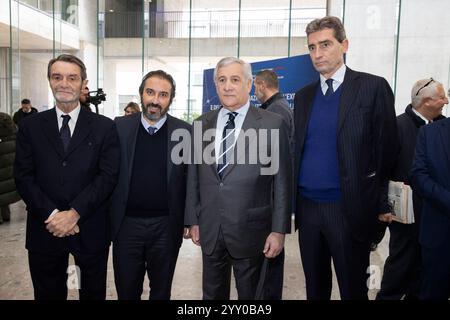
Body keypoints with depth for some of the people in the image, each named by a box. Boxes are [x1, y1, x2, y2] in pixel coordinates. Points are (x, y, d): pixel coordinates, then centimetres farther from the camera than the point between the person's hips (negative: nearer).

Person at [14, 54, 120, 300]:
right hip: (45, 230, 1)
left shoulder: (105, 127, -1)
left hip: (91, 230, -1)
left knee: (93, 293, 15)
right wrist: (52, 215, -13)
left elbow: (108, 176, -8)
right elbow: (23, 177, -1)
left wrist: (74, 213, -15)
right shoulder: (30, 127, 4)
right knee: (48, 294, 16)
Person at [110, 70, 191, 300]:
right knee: (126, 291, 15)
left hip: (166, 226, -1)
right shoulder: (120, 127, 0)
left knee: (161, 291, 17)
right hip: (126, 224, 1)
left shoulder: (185, 131, -4)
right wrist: (106, 219, 2)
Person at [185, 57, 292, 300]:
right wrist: (193, 220, 7)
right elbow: (193, 177, 8)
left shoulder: (272, 124, -6)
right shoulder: (202, 124, 5)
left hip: (250, 232, -3)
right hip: (210, 231, 4)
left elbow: (281, 181, -6)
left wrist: (279, 229, -8)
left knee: (250, 295, 15)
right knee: (212, 294, 18)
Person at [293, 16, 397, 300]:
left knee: (353, 288, 11)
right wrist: (295, 198, 6)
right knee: (315, 286, 18)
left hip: (349, 209, -4)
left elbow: (386, 148, -3)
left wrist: (377, 203, 2)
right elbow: (297, 149, 12)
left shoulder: (373, 87, -5)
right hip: (307, 207, 4)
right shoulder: (303, 96, 10)